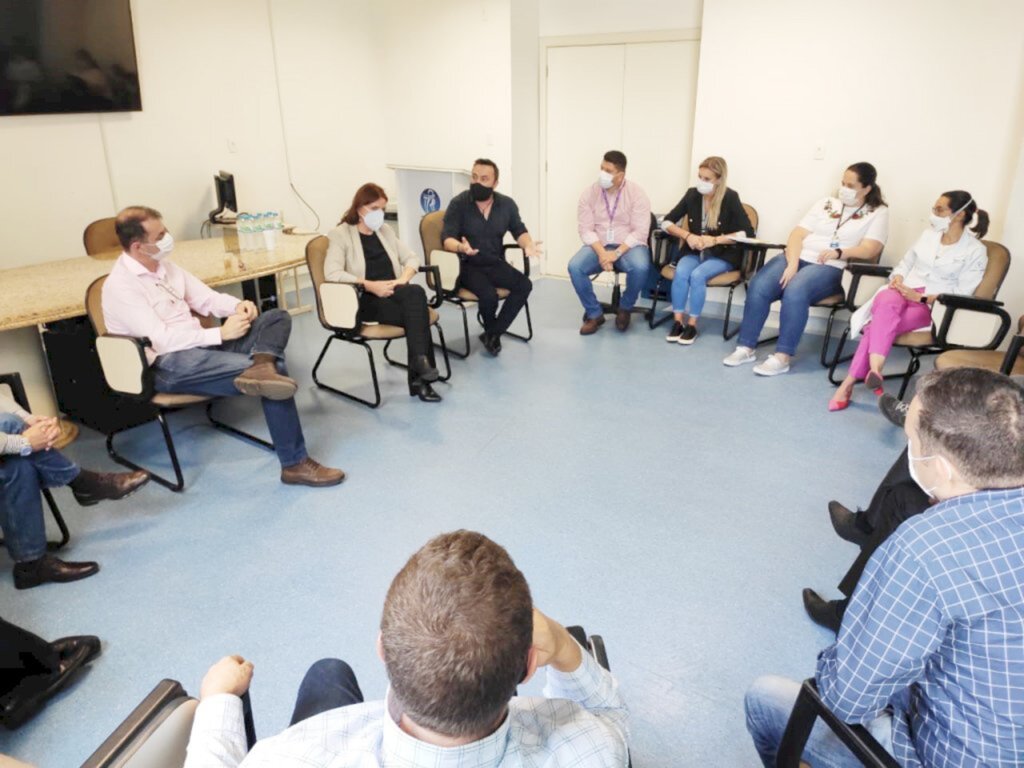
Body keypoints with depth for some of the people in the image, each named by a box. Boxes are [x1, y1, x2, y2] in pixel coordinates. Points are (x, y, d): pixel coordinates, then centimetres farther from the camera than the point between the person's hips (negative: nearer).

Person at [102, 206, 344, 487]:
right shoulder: (120, 286, -13)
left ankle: (259, 368, -39)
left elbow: (206, 298, 17)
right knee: (272, 369, -24)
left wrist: (238, 306, -6)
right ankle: (295, 464, -18)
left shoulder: (164, 266, 13)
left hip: (201, 346, 9)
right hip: (171, 365, -9)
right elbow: (161, 340, -21)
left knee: (277, 317, -5)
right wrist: (221, 333, -21)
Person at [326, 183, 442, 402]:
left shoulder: (385, 230, 20)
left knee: (415, 293, -32)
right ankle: (420, 375, -30)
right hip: (365, 300, -5)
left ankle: (419, 363, -32)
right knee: (416, 304, -31)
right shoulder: (340, 234, 0)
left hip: (393, 295, 5)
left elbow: (411, 258, 18)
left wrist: (404, 279, -5)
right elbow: (332, 273, -14)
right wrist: (370, 285, -21)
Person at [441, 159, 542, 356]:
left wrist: (528, 245, -17)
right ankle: (492, 333, 2)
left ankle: (492, 334, -11)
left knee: (525, 285, -22)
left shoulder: (507, 204, 2)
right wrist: (461, 247, -38)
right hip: (468, 266, -4)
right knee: (489, 295, -32)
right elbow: (447, 238, -15)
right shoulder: (458, 203, -9)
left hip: (496, 264, 4)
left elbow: (519, 231, 7)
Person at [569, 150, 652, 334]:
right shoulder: (589, 193, -2)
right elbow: (585, 230, -6)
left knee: (640, 267, -35)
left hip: (628, 245, -2)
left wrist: (617, 253, -25)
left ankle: (625, 308, -3)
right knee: (574, 266, -27)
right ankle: (594, 314, -7)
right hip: (598, 246, 2)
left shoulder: (637, 193, -8)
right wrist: (601, 252, -22)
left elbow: (640, 232, -13)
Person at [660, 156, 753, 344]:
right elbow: (667, 222, 2)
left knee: (698, 275, -30)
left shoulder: (730, 198, -12)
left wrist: (715, 240, -25)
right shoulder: (692, 194, -1)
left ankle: (692, 325, -18)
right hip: (694, 252, 3)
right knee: (681, 272, -27)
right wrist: (687, 235, -16)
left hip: (722, 255, -3)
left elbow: (748, 233, -16)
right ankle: (678, 322, -19)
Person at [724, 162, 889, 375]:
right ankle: (746, 347, -16)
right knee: (759, 287, -24)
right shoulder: (825, 203, 18)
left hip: (831, 268, -4)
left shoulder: (878, 212, 8)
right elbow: (797, 235, 6)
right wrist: (792, 264, -12)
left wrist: (839, 252, -25)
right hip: (797, 258, 4)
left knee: (795, 291, -35)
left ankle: (782, 356, -31)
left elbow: (869, 250, -6)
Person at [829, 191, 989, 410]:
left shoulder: (975, 251, 0)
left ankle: (849, 382, -39)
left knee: (882, 322, -34)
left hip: (932, 305, -3)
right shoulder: (929, 234, 16)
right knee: (886, 302, -37)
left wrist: (920, 297, -15)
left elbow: (962, 293, -6)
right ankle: (874, 368, -51)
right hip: (903, 292, 4)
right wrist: (897, 279, -2)